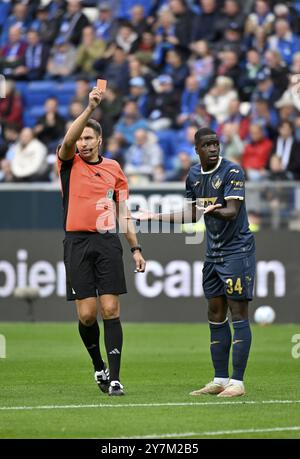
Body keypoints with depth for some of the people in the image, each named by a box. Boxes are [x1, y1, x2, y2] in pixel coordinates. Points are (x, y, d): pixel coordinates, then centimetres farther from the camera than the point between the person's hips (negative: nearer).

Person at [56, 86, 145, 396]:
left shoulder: (113, 168, 13)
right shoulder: (69, 163, 6)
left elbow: (123, 212, 16)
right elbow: (68, 140, -17)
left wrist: (135, 247, 10)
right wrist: (90, 108, -26)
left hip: (108, 243, 1)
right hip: (77, 243, -1)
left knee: (111, 310, -6)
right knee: (87, 315, -3)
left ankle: (114, 377, -6)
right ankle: (98, 366, 21)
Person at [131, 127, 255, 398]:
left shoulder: (232, 172, -13)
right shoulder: (194, 175, 9)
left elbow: (232, 211, -22)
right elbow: (192, 215, 22)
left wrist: (212, 210, -42)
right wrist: (154, 217, 19)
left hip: (237, 250, -7)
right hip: (214, 252, 7)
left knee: (238, 314, -8)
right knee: (216, 315, 7)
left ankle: (237, 382, -8)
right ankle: (220, 380, 12)